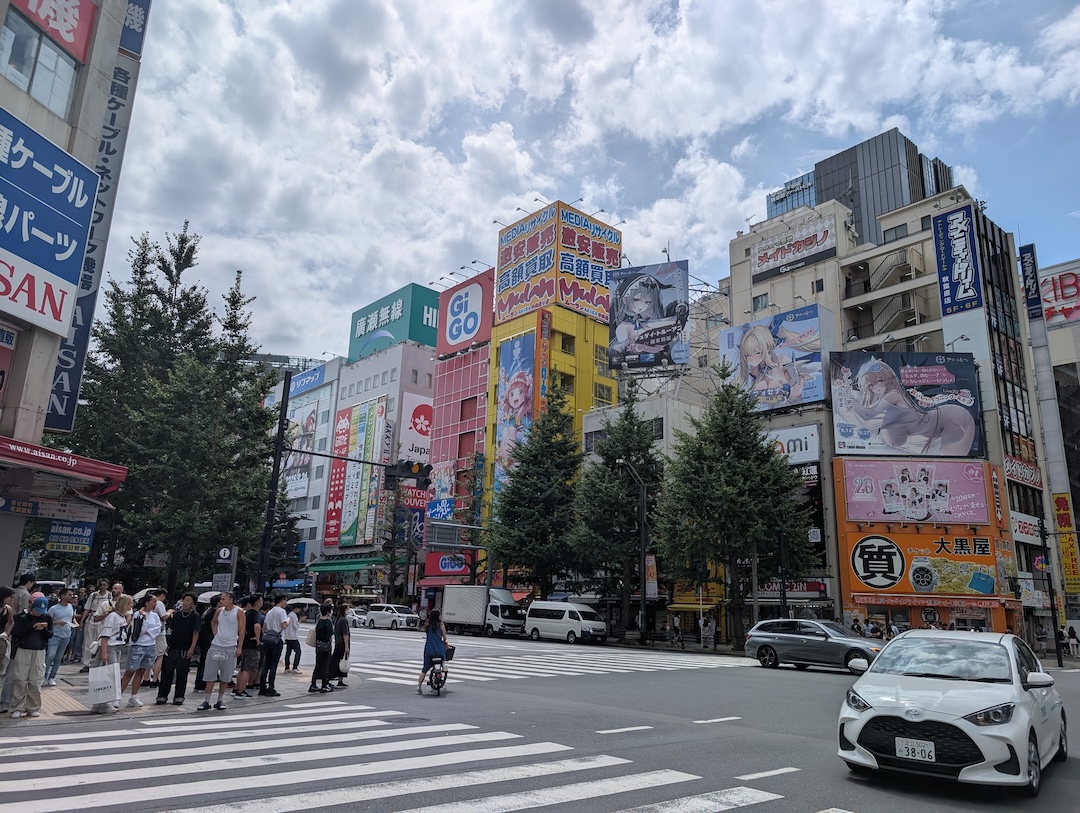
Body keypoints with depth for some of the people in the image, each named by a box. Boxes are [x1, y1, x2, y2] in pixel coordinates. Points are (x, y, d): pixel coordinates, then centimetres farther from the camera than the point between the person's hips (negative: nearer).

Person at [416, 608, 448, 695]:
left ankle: (419, 687, 1)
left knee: (425, 669, 10)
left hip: (429, 651, 2)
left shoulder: (428, 625, 4)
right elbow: (444, 637, -2)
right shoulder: (441, 624, -5)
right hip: (440, 651, -2)